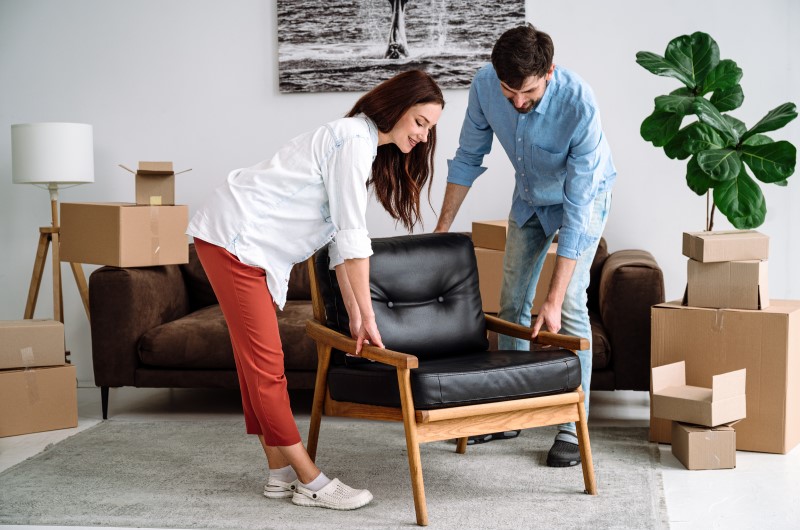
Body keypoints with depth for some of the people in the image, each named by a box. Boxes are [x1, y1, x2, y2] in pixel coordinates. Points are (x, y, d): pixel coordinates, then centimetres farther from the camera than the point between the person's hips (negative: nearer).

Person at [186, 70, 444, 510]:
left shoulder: (366, 147, 14)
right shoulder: (355, 140, -16)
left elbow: (340, 239, 13)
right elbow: (353, 237, -19)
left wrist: (355, 318, 8)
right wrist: (366, 316, -14)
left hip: (252, 244, 10)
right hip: (234, 238, -10)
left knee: (258, 362, 11)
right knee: (265, 363, -6)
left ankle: (281, 473, 16)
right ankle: (310, 482, -3)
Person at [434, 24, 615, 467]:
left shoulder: (579, 105, -40)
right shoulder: (485, 85, -27)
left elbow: (577, 208, -38)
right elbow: (468, 158, -8)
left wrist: (554, 300, -39)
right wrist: (441, 229, -5)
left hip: (584, 194, -5)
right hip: (530, 196, 5)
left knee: (571, 305, -14)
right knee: (512, 301, 7)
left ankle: (573, 427, -6)